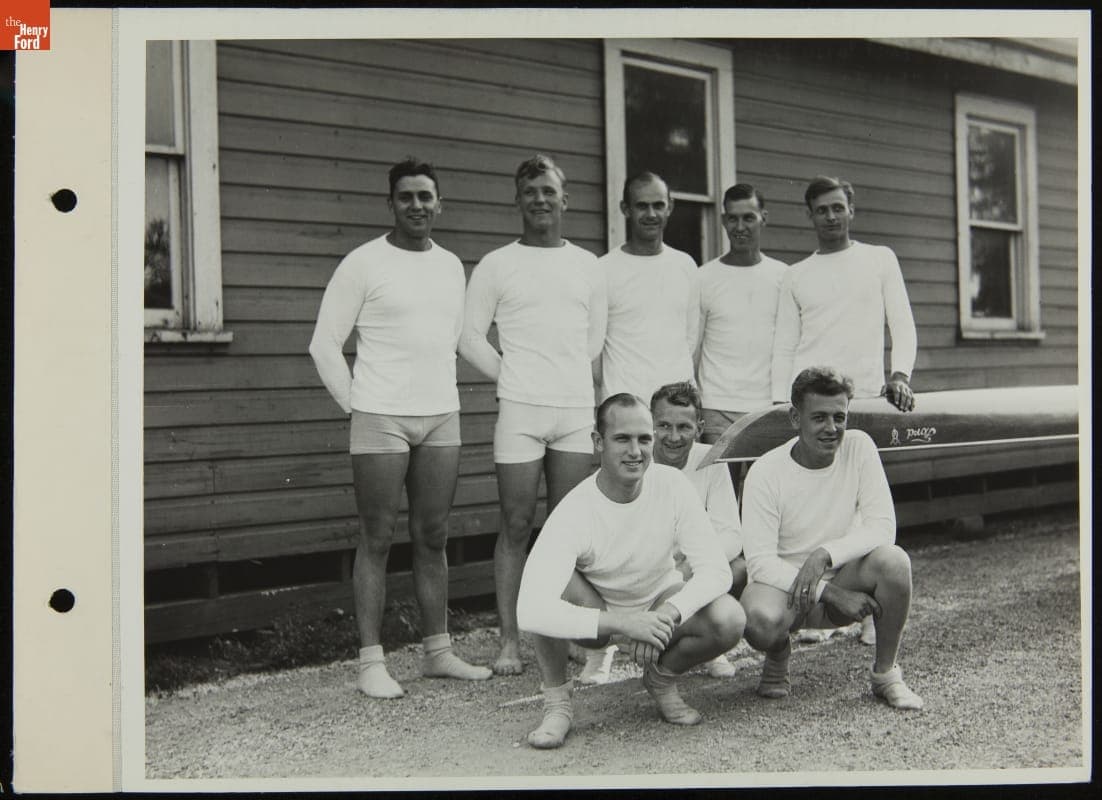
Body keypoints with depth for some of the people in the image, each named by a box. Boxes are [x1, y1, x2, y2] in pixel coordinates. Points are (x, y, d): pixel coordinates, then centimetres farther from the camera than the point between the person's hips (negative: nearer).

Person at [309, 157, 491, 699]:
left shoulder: (450, 266, 14)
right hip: (380, 420, -5)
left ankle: (438, 650, 18)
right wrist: (356, 403, -5)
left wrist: (442, 395, 14)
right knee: (377, 540, -2)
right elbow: (325, 344, -3)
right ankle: (371, 661, 3)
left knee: (432, 538, 10)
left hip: (441, 418, 5)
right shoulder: (363, 263, -3)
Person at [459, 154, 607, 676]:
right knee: (516, 527, -2)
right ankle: (510, 641, 4)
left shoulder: (586, 265, 13)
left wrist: (571, 380, 12)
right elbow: (470, 337, 4)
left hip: (577, 410, 3)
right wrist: (512, 379, 4)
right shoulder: (496, 265, 3)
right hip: (520, 411, -3)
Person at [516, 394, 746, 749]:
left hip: (661, 604, 3)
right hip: (596, 614, -2)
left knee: (730, 619, -26)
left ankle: (662, 678, 6)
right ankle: (557, 700, -11)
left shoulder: (672, 485, -20)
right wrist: (620, 624, -48)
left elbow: (716, 569, -19)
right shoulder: (573, 512, -30)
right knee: (546, 583, -34)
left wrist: (666, 616, -37)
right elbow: (530, 611, -41)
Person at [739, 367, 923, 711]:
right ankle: (778, 657, 4)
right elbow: (760, 563, -19)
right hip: (783, 581, -2)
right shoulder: (766, 472, -16)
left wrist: (825, 554, -28)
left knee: (893, 560, -28)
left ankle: (886, 673, -7)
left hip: (843, 577, 3)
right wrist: (831, 593, -27)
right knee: (761, 619, -36)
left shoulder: (858, 447, -9)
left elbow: (883, 527, -13)